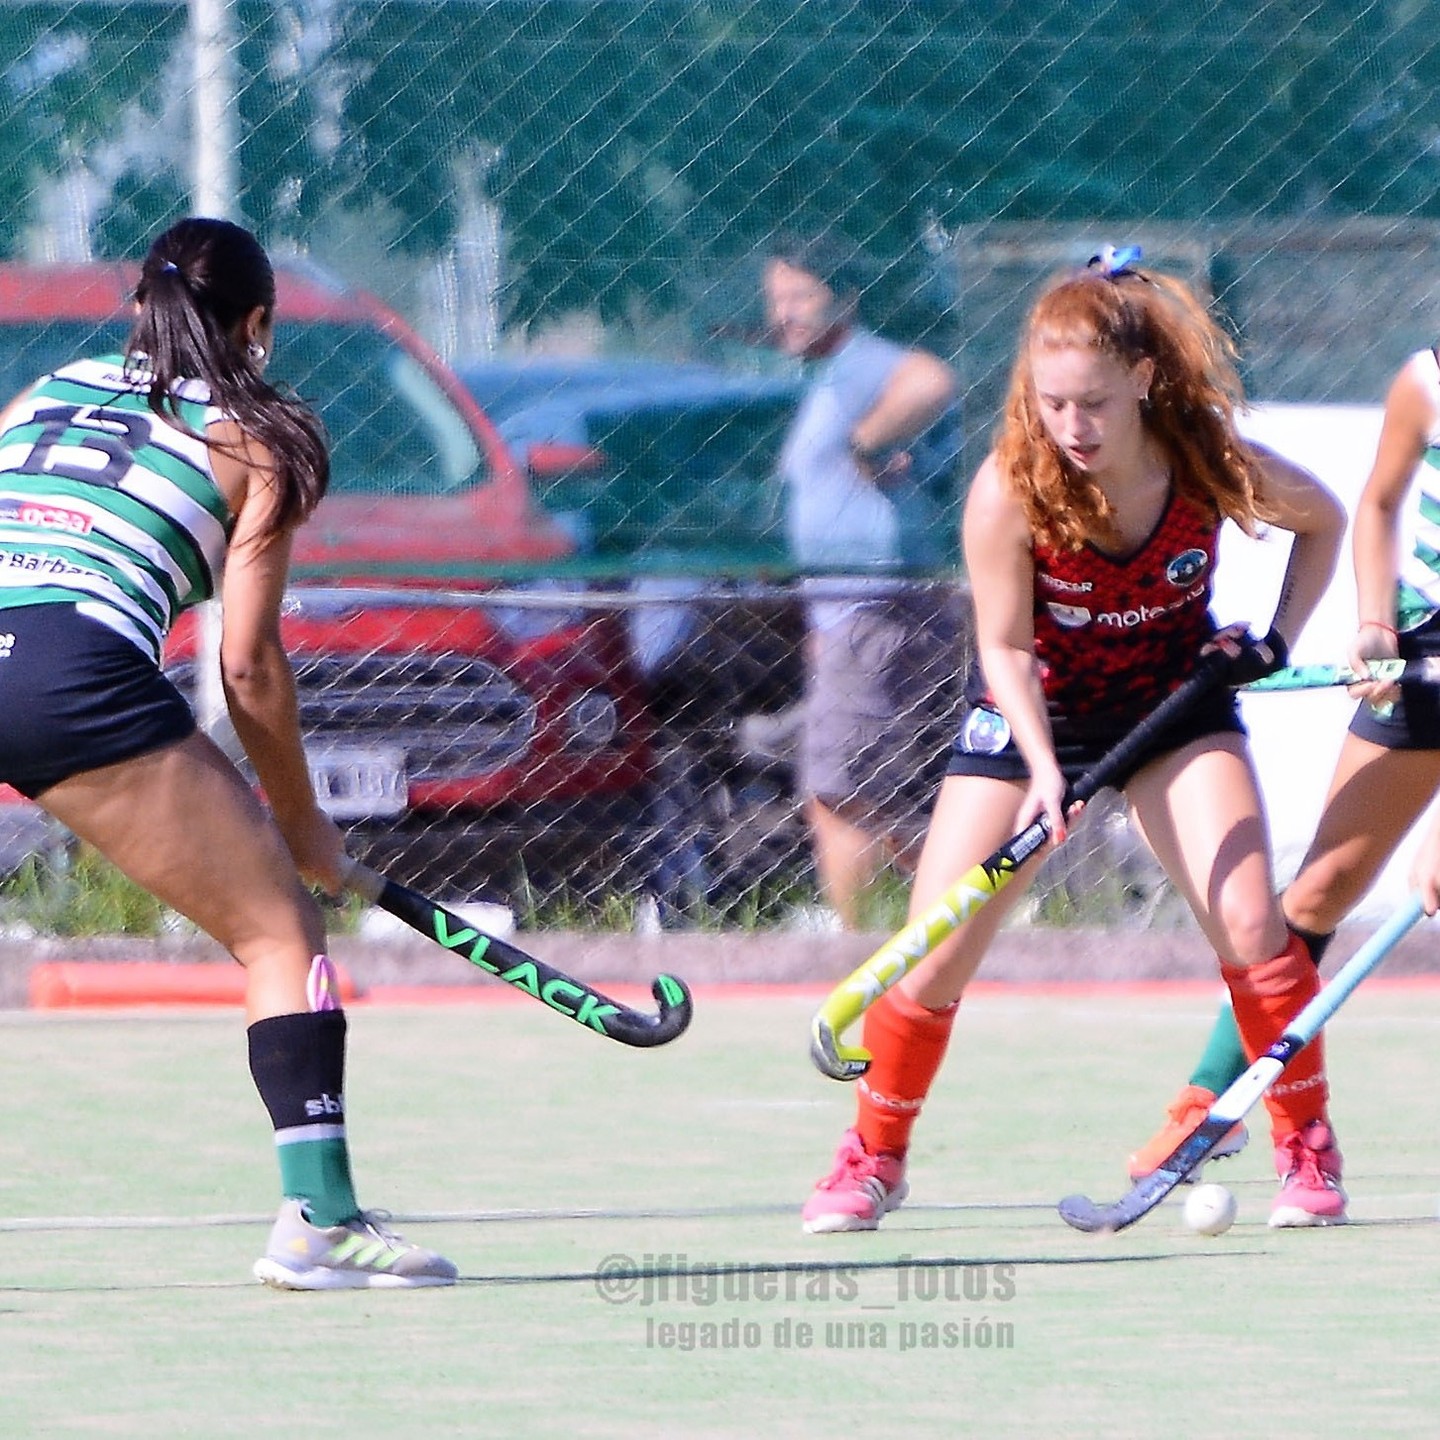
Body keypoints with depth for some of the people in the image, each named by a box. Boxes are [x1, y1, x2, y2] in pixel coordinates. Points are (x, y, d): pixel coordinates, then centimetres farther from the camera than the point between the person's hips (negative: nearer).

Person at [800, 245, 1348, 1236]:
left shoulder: (1214, 466, -23)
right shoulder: (1012, 488, -28)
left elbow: (1323, 519, -1)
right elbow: (1006, 648, -18)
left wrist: (1279, 639, -10)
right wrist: (1044, 771, -31)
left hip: (1175, 699, 1)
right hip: (1032, 711, -1)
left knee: (1249, 921, -17)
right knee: (932, 956, -6)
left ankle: (1308, 1150, 1)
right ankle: (874, 1160, 15)